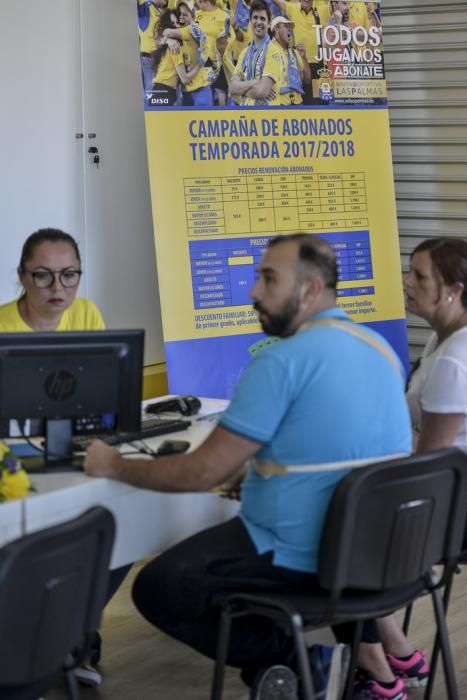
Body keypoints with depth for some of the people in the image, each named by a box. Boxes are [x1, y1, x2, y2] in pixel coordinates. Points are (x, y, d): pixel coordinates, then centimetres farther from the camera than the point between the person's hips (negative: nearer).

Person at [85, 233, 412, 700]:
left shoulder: (281, 361, -18)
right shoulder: (380, 350, 7)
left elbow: (202, 474, -16)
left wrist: (115, 467, -2)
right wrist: (256, 468, 21)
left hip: (301, 556, -8)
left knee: (156, 588, 4)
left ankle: (282, 658, -2)